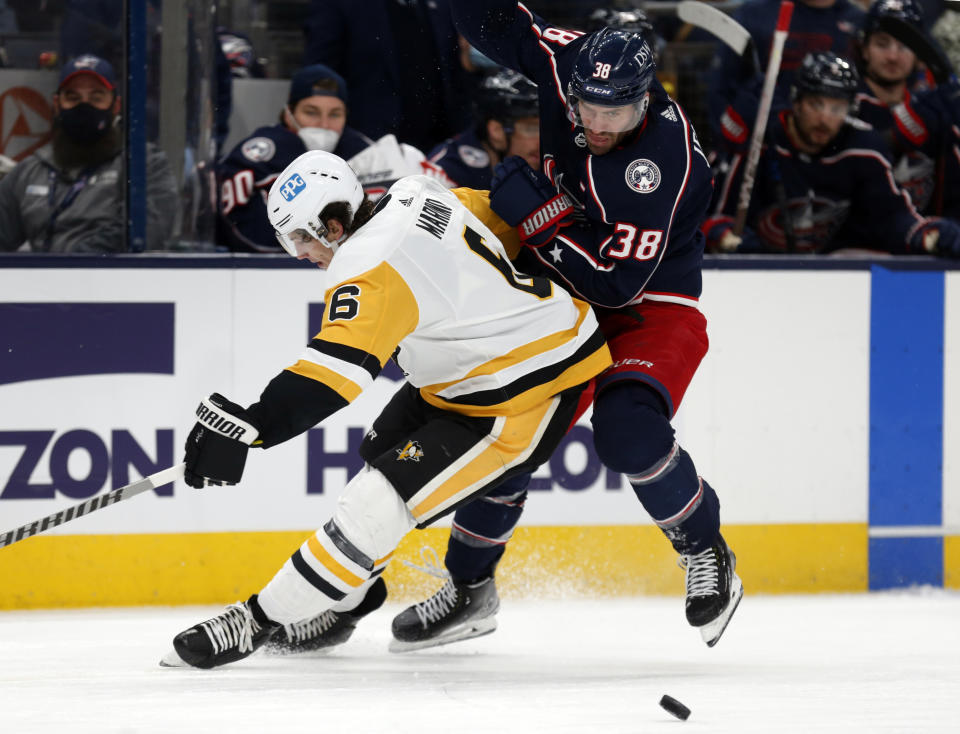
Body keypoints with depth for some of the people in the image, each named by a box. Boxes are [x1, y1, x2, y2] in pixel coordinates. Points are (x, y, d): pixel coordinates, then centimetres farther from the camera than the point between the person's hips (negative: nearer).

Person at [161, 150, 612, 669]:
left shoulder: (372, 267, -27)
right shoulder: (414, 195, 0)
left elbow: (338, 367, -41)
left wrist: (248, 426, -48)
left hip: (532, 398, -11)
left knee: (381, 502, -15)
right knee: (383, 452, 25)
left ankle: (263, 620, -8)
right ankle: (348, 597, 41)